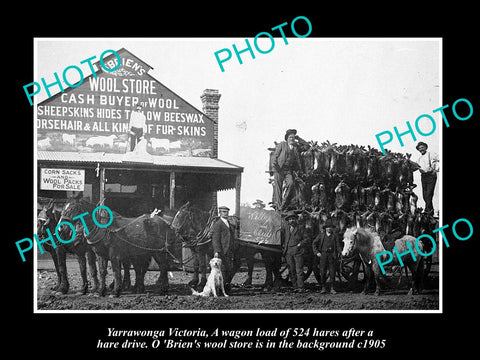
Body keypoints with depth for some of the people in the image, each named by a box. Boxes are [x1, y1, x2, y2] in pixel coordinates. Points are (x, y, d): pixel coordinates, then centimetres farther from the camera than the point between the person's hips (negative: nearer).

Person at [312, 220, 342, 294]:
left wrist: (339, 252, -15)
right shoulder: (321, 235, 7)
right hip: (323, 255, 0)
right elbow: (314, 243, 10)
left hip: (332, 255, 0)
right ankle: (323, 288, 7)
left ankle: (332, 288, 7)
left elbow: (338, 246, 2)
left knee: (332, 272, 0)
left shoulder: (335, 236, 5)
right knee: (322, 272, 0)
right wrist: (316, 252, 1)